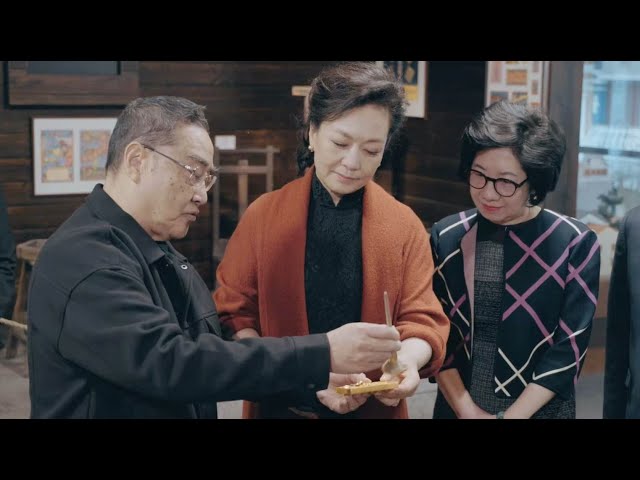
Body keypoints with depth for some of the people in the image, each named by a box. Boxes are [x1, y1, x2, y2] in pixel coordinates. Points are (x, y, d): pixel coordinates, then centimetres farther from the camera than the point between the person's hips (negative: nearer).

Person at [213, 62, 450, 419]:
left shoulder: (406, 226, -3)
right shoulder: (263, 215, -5)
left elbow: (422, 320, -3)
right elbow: (233, 314, -4)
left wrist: (406, 361, -26)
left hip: (375, 407, 1)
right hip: (279, 406, 0)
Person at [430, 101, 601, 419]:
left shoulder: (575, 245, -10)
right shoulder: (446, 238, -3)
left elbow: (570, 347, -10)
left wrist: (510, 416, -13)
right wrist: (466, 408, -11)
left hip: (538, 412, -2)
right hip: (456, 410, 2)